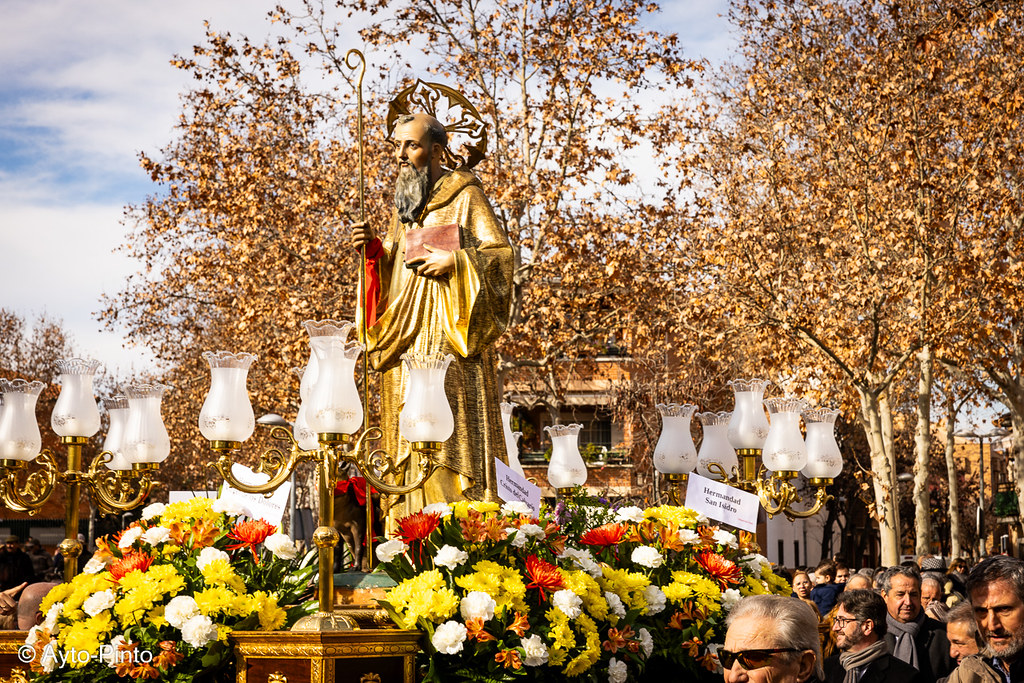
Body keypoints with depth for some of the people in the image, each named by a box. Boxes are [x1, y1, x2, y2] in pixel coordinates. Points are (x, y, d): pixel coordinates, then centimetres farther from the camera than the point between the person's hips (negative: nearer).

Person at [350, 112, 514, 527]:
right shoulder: (403, 202, 19)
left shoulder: (464, 196, -1)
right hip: (405, 334, 7)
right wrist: (373, 249, 4)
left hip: (448, 333, -6)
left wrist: (454, 261, -16)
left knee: (447, 422, -13)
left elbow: (501, 252, -5)